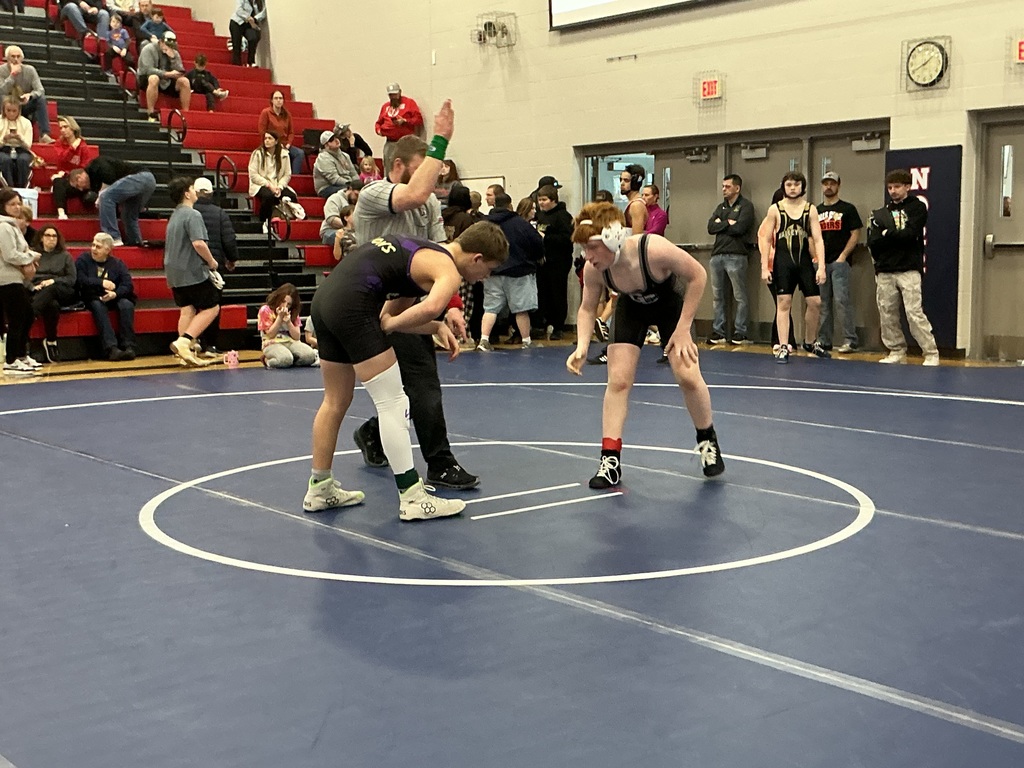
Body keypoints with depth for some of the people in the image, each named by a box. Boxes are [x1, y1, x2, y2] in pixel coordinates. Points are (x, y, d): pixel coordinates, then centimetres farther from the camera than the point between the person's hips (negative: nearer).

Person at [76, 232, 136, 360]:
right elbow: (80, 280, -9)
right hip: (93, 298, -2)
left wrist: (115, 294, -22)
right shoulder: (83, 260, 8)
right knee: (98, 306, -36)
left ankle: (128, 346, -35)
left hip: (114, 298, 2)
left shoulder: (117, 263, 11)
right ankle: (111, 348, -48)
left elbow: (128, 285, -3)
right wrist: (101, 283, -13)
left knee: (127, 305, -30)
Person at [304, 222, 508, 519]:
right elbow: (431, 307, -26)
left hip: (323, 297, 10)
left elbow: (390, 314, 21)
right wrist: (389, 325, -11)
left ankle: (319, 489, 31)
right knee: (393, 403, -3)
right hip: (352, 304, -10)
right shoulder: (448, 269, -3)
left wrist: (438, 327, 10)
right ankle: (413, 498, 0)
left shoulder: (421, 253, 24)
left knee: (335, 402, 20)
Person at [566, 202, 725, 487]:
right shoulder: (593, 269, -30)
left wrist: (683, 328, -23)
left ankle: (708, 442, 16)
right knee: (618, 380, -8)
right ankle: (610, 460, 0)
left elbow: (698, 275, -25)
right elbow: (587, 308, -11)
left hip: (669, 304, -2)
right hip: (631, 309, 2)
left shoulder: (655, 250, -41)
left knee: (688, 377, -11)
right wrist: (582, 346, -28)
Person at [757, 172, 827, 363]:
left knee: (815, 302, 4)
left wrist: (821, 267, -9)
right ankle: (783, 348, 3)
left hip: (804, 261, 2)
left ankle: (810, 343, 24)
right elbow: (766, 239, 2)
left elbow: (817, 239, -1)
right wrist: (764, 267, -4)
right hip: (783, 261, -2)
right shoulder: (775, 209, 0)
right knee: (784, 303, -2)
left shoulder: (810, 209, 3)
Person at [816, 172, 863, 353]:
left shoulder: (847, 209, 2)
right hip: (820, 263, 5)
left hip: (839, 262, -5)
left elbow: (855, 234, -3)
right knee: (822, 303, 7)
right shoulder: (816, 211, 16)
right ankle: (824, 341, 13)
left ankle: (850, 341, -9)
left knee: (842, 300, -12)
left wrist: (843, 256, -11)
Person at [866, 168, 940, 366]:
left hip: (909, 269, -5)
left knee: (914, 313, -11)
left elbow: (910, 234, -11)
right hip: (884, 271, 5)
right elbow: (873, 242, 4)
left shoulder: (917, 207, 4)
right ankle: (897, 352, 15)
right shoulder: (880, 214, 15)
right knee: (887, 314, 3)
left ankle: (931, 354, -6)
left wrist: (887, 235, -2)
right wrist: (898, 237, -6)